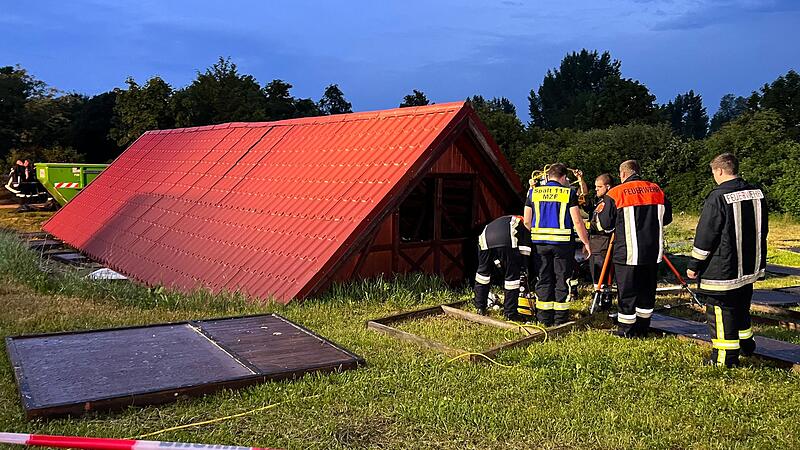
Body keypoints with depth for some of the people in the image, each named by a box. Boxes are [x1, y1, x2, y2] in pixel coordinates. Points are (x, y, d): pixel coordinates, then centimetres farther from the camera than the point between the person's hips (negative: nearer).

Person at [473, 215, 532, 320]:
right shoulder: (520, 222, 30)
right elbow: (526, 242, 14)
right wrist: (524, 266, 15)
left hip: (485, 241, 5)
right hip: (507, 242, -4)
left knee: (483, 271, 24)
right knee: (512, 276, 11)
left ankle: (480, 307, 33)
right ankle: (510, 314, 18)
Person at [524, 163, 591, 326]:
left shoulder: (534, 192, 5)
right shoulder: (568, 193, -3)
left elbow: (527, 221, 5)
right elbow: (577, 221, -6)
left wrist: (530, 239, 18)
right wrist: (586, 242, 2)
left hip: (539, 242, 3)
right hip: (562, 243, -2)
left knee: (543, 279, 9)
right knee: (562, 279, 7)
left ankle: (544, 318, 11)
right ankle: (560, 318, 10)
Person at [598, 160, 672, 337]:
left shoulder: (615, 193, -7)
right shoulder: (657, 190, 7)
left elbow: (605, 223, -3)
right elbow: (667, 217, 15)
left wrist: (600, 212, 17)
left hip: (627, 254, -4)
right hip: (653, 252, 4)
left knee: (627, 293, 5)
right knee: (647, 291, 15)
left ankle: (627, 331, 12)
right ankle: (643, 329, 22)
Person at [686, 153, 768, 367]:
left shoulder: (718, 197, -19)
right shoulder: (757, 193, 5)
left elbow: (705, 235, -17)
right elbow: (762, 230, 15)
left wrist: (694, 265, -8)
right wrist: (759, 263, 25)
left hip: (722, 270, -8)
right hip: (750, 268, 8)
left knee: (721, 312, 2)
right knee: (741, 308, 25)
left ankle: (725, 358, 7)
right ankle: (746, 344, 41)